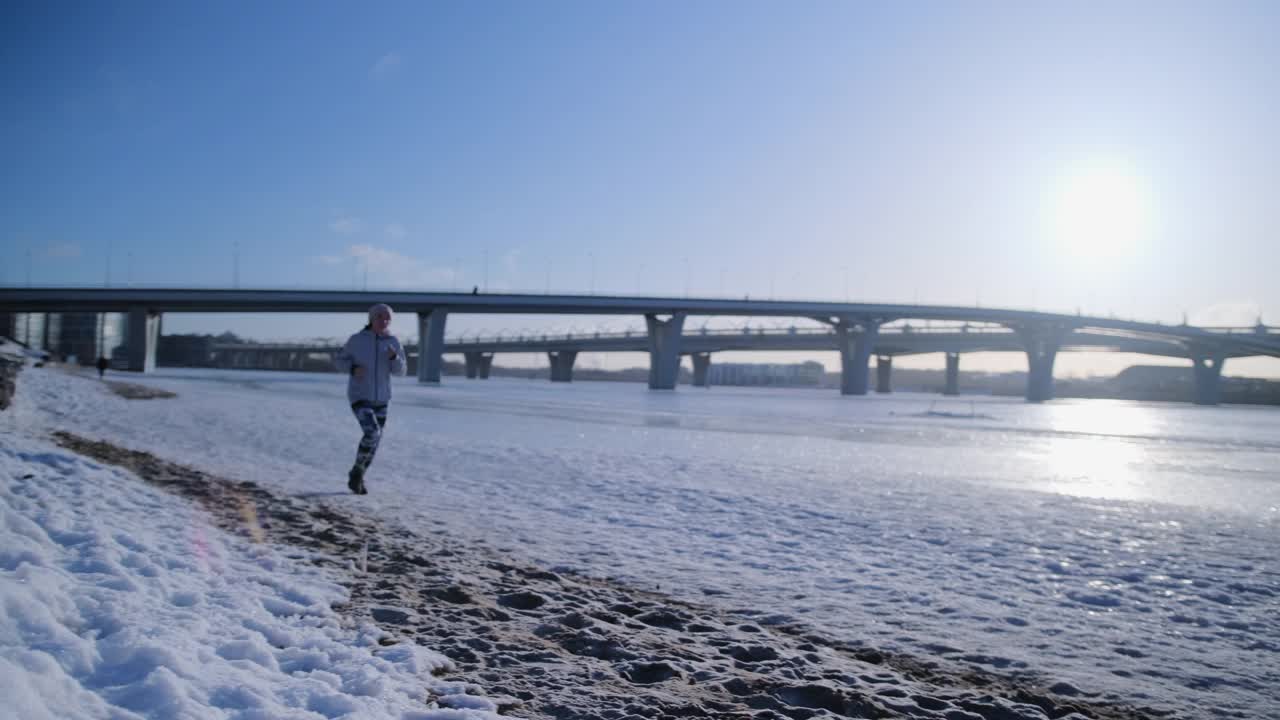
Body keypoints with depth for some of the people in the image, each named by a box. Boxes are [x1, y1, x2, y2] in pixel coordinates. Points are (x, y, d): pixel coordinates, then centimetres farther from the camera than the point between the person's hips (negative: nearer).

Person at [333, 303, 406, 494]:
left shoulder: (393, 342, -2)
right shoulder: (356, 340, -9)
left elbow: (399, 370, -5)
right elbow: (339, 360, 1)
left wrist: (393, 356, -26)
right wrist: (353, 369, -20)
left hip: (380, 399, 4)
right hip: (359, 397, -4)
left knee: (374, 442, 10)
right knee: (372, 434, -22)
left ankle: (356, 478, 32)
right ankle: (357, 471, 1)